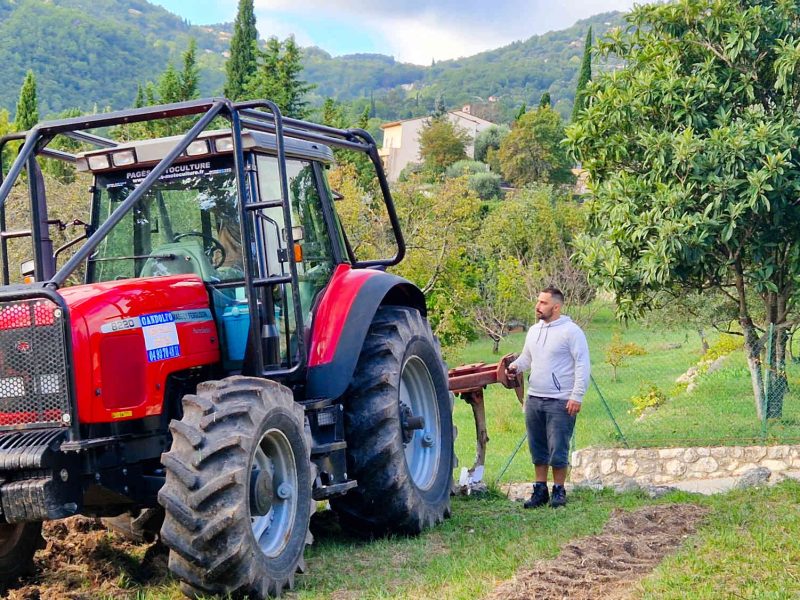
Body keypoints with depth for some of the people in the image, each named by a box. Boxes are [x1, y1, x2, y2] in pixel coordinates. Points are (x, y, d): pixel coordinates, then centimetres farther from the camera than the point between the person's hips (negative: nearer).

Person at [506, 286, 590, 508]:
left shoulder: (570, 331, -9)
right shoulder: (534, 331, 13)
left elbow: (583, 364, -11)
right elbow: (526, 357, 24)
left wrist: (577, 396, -16)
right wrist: (514, 366, 1)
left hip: (560, 402, -7)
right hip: (534, 399, 7)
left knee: (558, 450, -3)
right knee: (538, 449, 12)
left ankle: (559, 491, 9)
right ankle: (540, 490, 20)